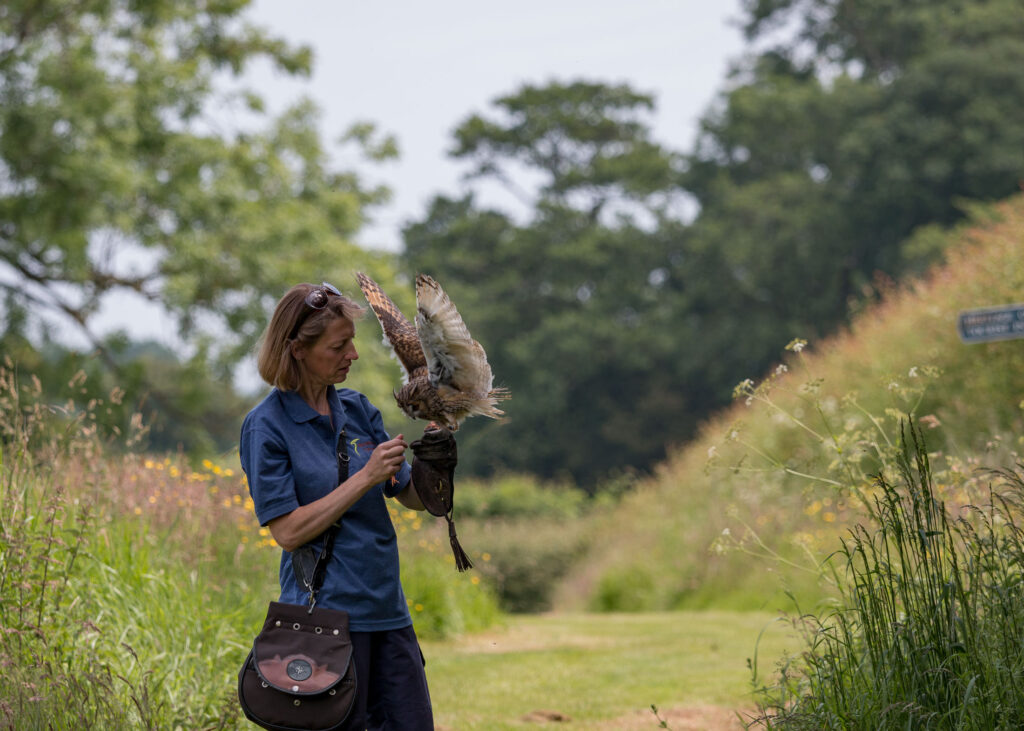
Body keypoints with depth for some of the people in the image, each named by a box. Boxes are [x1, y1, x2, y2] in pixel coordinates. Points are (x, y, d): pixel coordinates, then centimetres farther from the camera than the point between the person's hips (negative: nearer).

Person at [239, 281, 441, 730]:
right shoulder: (267, 426, -8)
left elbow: (413, 496, 14)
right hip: (326, 613, -6)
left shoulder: (357, 409, 9)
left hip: (387, 609, 6)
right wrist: (366, 477, -16)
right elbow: (288, 532, -14)